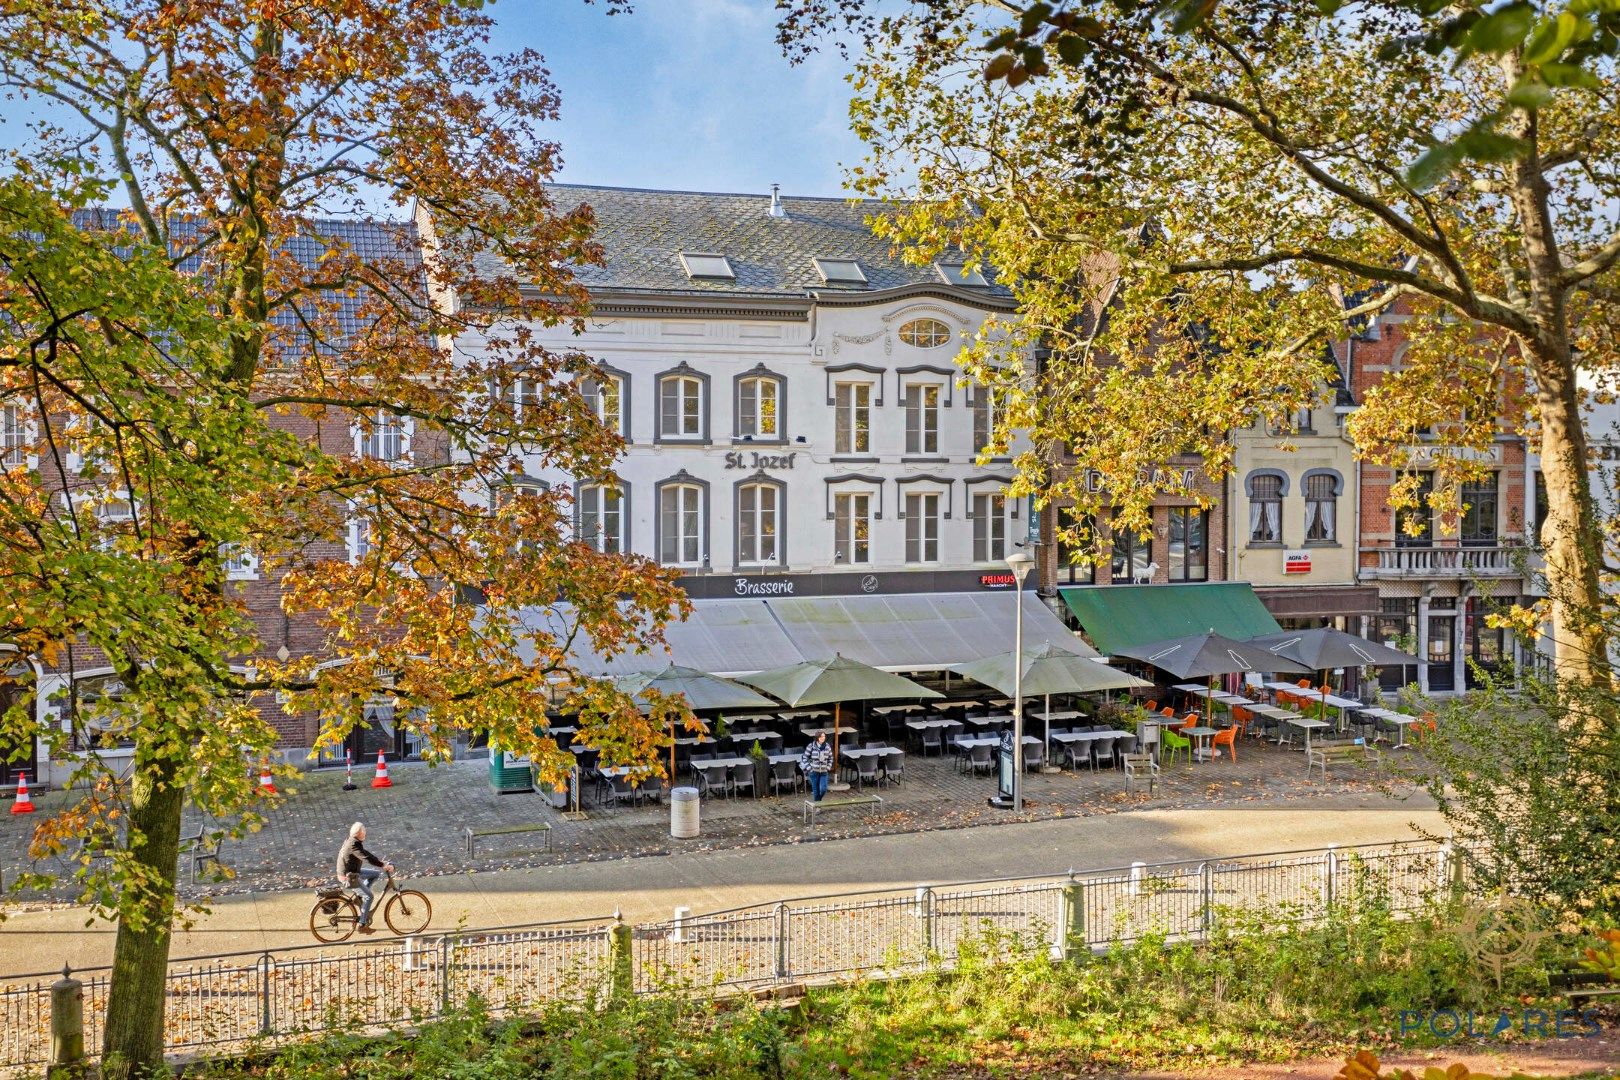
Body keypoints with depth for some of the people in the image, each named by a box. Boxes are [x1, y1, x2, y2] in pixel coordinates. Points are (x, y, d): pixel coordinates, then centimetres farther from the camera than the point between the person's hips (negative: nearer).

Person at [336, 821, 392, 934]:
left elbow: (365, 854, 17)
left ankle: (361, 897, 13)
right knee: (369, 896, -8)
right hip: (349, 877, -9)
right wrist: (384, 866, -32)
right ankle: (362, 925, -4)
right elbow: (367, 858, -32)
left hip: (353, 872, 9)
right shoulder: (354, 844, -23)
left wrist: (381, 862, 11)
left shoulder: (350, 841, 8)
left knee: (376, 873, 14)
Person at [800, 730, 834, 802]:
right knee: (816, 790, 2)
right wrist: (809, 768, -9)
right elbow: (805, 758, -2)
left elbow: (830, 758, 15)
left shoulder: (827, 747, 1)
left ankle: (819, 800, 24)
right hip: (814, 772, -2)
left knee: (823, 789, -6)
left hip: (824, 772, 2)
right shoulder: (811, 746, -10)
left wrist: (828, 767, 4)